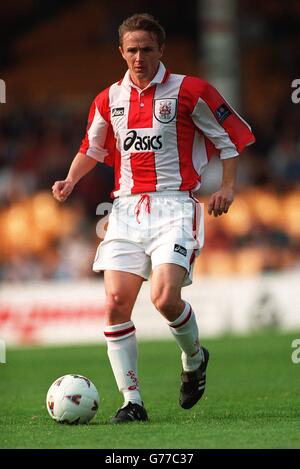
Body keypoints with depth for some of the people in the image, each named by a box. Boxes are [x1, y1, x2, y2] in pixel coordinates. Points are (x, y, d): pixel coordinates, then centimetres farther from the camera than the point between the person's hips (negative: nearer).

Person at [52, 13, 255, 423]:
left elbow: (231, 137, 6)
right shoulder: (109, 100, 11)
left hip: (174, 206, -4)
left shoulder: (189, 91, -2)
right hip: (127, 208, 4)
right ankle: (132, 401, 1)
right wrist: (71, 181, 9)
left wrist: (228, 187, -4)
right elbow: (93, 148, 26)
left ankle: (194, 359, 13)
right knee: (116, 302, -8)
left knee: (165, 298, -20)